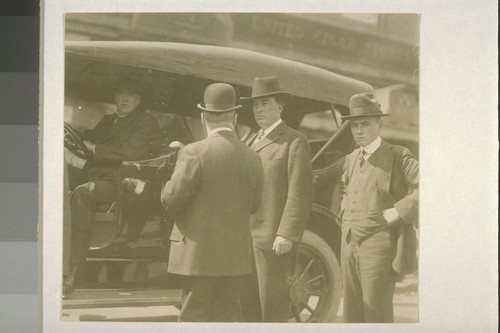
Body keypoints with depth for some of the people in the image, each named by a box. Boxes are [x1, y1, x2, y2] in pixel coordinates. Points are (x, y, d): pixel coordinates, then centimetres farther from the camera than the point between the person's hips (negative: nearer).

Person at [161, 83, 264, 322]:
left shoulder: (195, 152, -13)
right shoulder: (252, 158, 2)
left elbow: (173, 199, -12)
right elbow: (254, 205, 8)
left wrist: (167, 187, 9)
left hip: (199, 253, -4)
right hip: (236, 256, 5)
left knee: (194, 317, 4)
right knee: (224, 317, 14)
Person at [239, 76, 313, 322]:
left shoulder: (294, 142, -4)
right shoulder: (252, 142, 20)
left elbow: (300, 193, -13)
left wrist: (287, 235, -20)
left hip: (273, 239, -7)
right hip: (246, 237, 7)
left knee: (272, 302, -3)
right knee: (248, 302, 9)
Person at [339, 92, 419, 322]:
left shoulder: (397, 157, -5)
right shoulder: (351, 159, 15)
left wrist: (400, 211, -18)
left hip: (378, 243, -6)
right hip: (349, 243, 6)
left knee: (376, 314, -4)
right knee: (352, 313, 11)